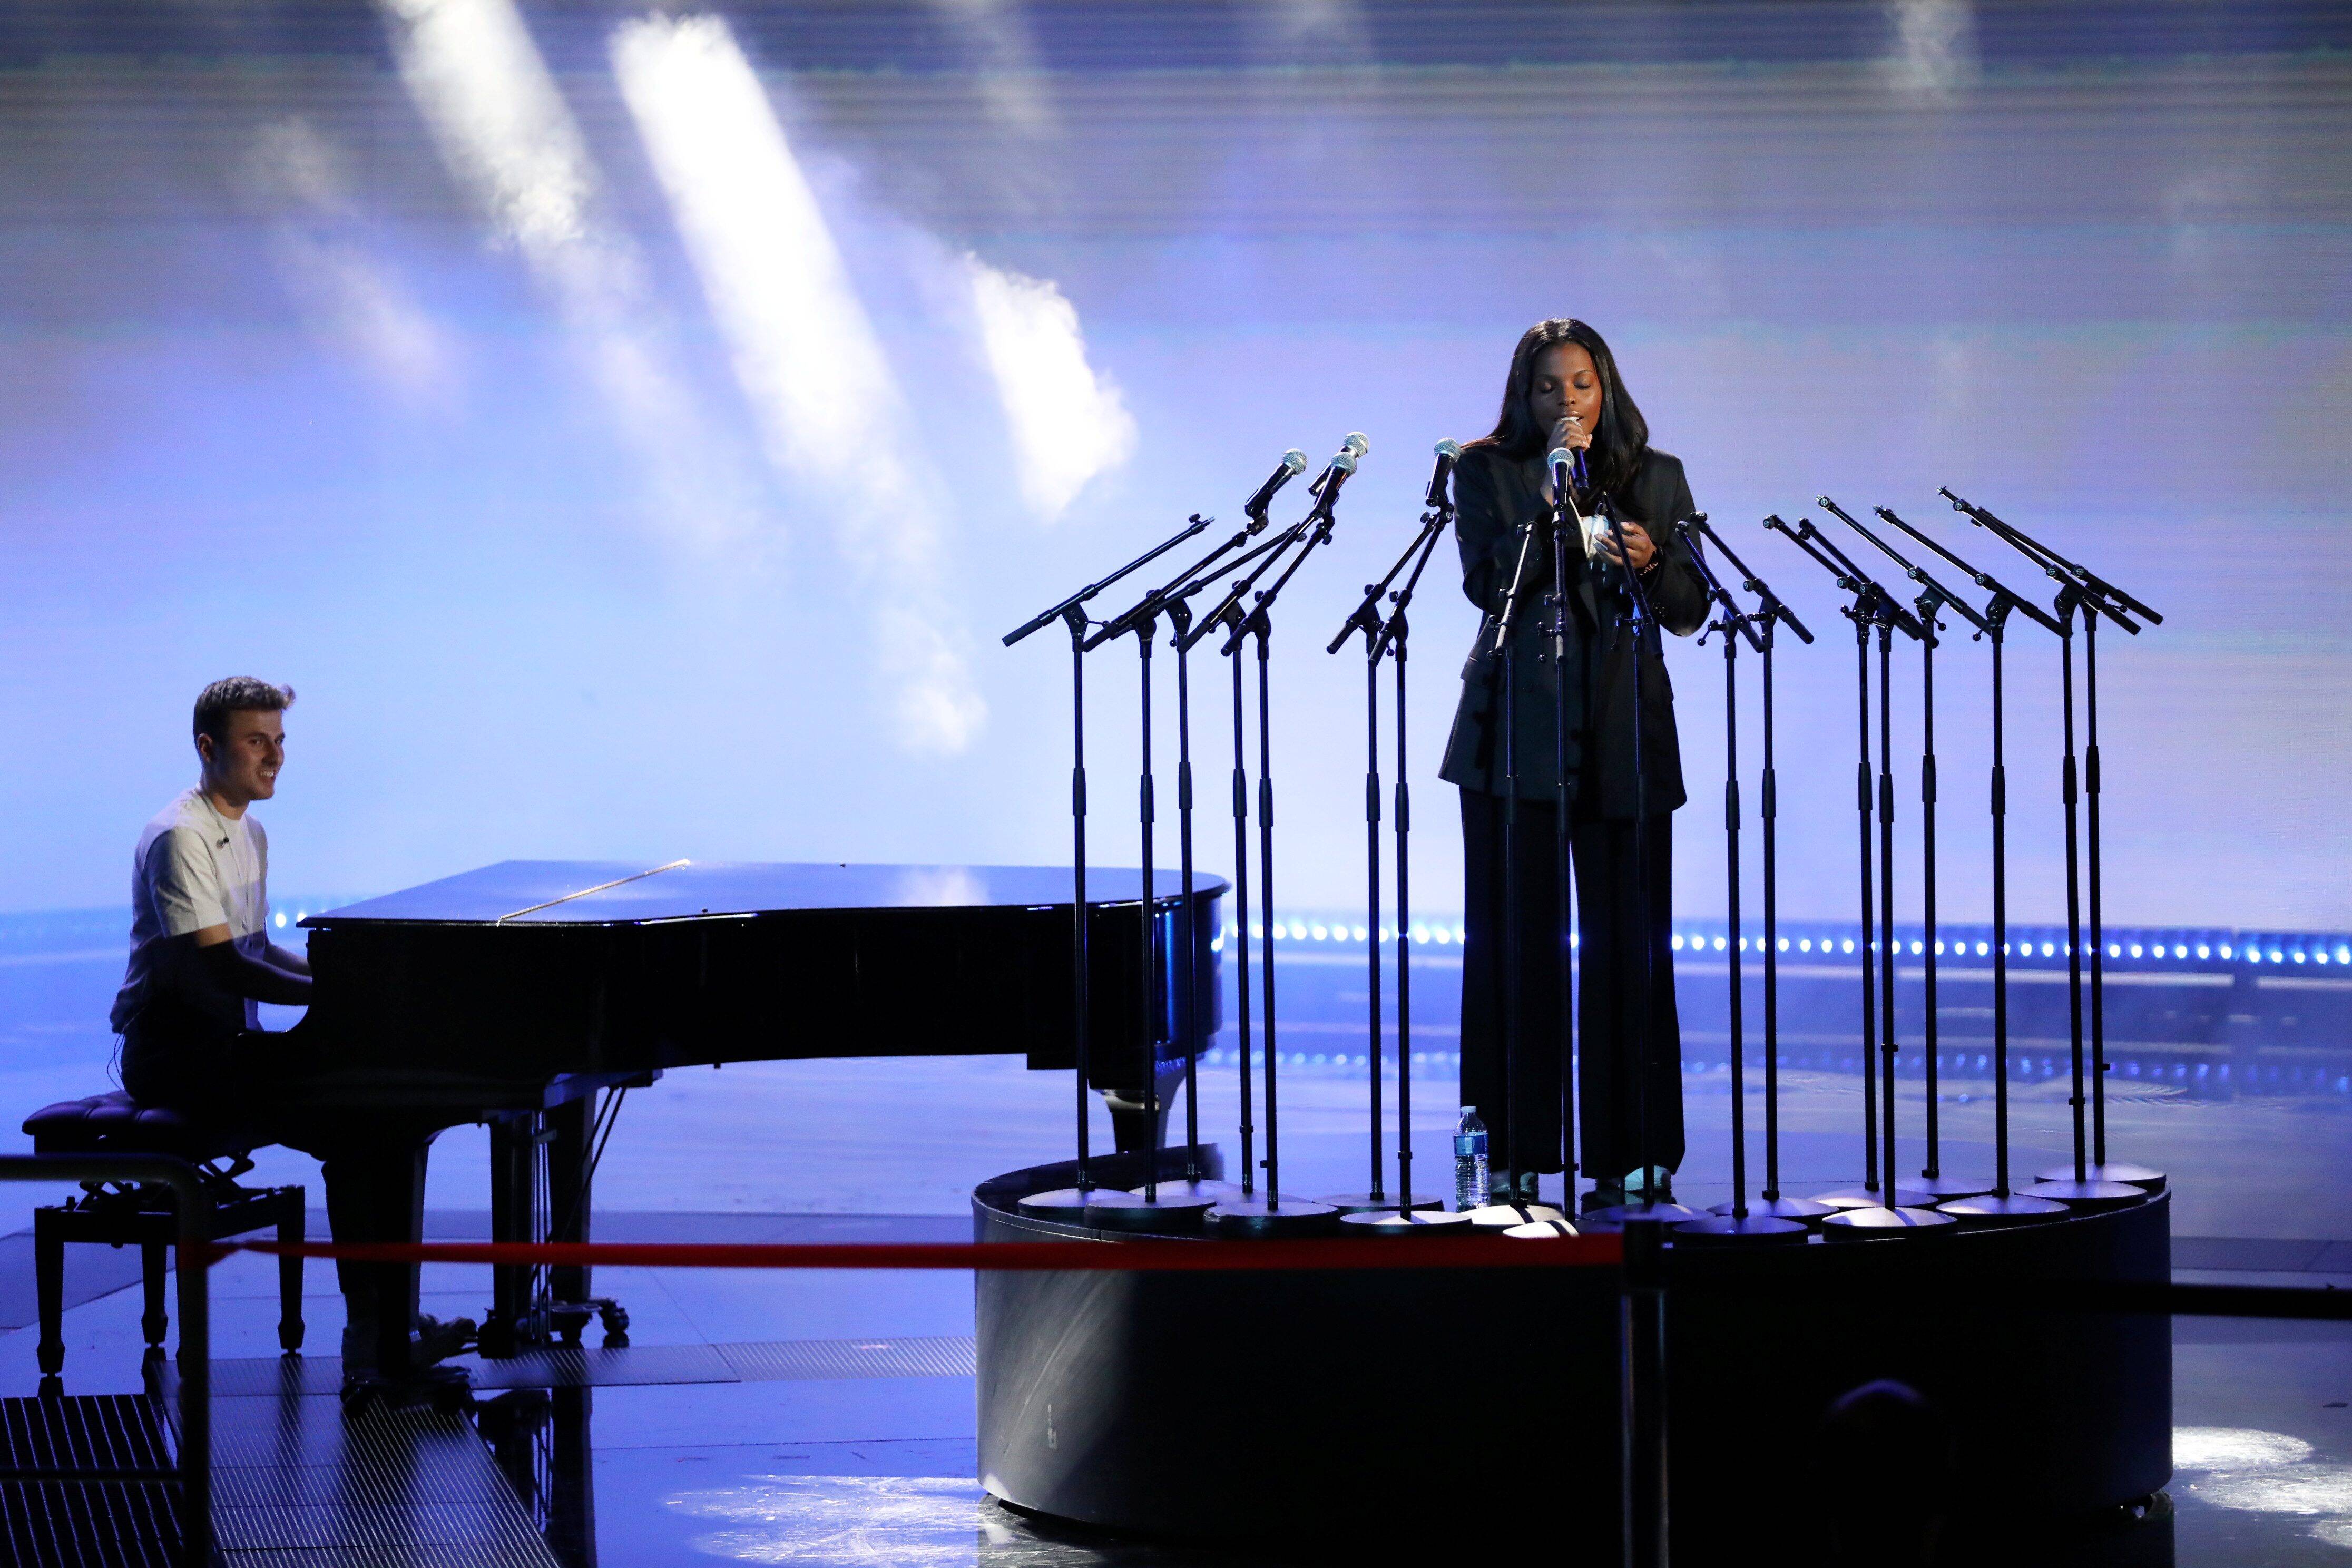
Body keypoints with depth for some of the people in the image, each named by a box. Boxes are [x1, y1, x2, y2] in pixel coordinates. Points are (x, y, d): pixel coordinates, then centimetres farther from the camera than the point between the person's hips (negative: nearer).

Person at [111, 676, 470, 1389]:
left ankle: (391, 1325, -9)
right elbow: (222, 966, -23)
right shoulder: (181, 839, -15)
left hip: (234, 1043, 10)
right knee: (356, 1130, -25)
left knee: (398, 1109, -7)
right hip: (178, 1056, -10)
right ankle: (377, 1338, -18)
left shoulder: (248, 834, 17)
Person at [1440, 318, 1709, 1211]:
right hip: (1516, 728, -1)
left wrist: (1652, 562, -12)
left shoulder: (1655, 477, 10)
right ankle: (1513, 1148, 7)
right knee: (1515, 941, 0)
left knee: (1628, 944, -3)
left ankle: (1629, 1154, 3)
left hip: (1624, 732, 1)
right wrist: (1551, 487, -14)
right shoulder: (1487, 468, 5)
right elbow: (1486, 582, -10)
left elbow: (1691, 611, 8)